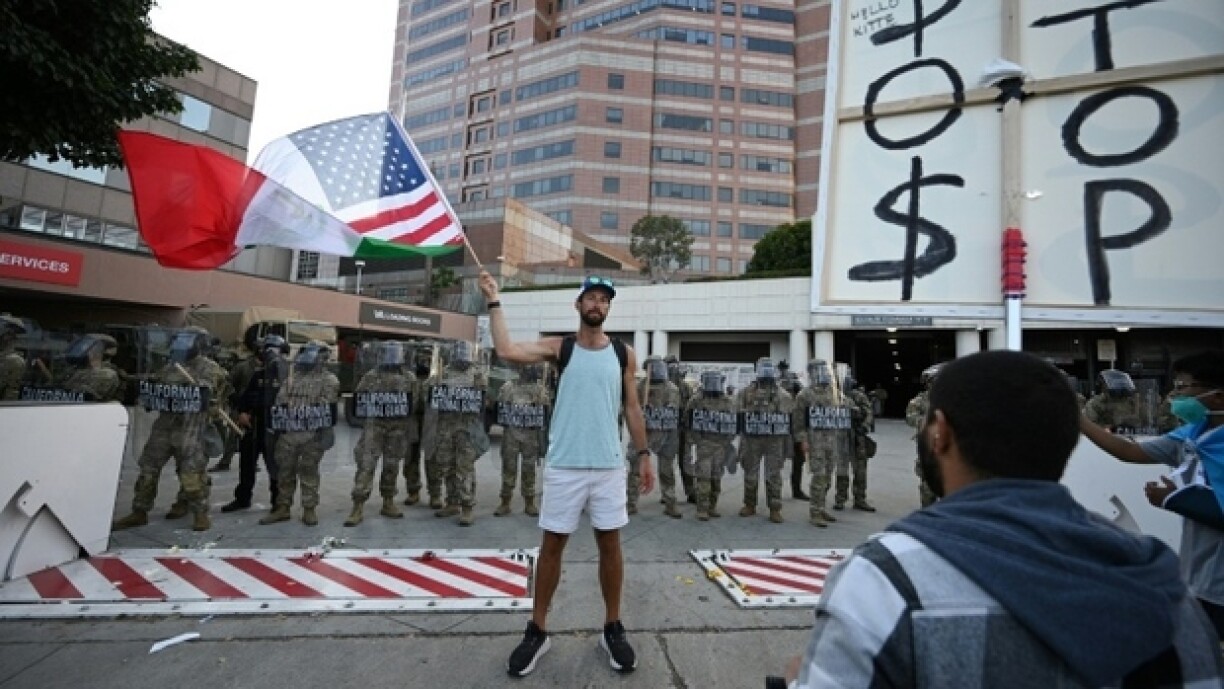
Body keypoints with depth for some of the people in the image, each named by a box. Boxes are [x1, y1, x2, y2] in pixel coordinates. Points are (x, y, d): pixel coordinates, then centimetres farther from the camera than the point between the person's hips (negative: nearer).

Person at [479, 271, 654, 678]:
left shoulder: (624, 354, 5)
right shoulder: (558, 348, -1)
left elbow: (632, 407, 9)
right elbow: (507, 351, -16)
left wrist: (644, 454, 5)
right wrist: (494, 301, -10)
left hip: (609, 466, 2)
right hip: (563, 466, -1)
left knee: (610, 545, 12)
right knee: (552, 545, 10)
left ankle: (613, 629, 31)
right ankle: (538, 631, 29)